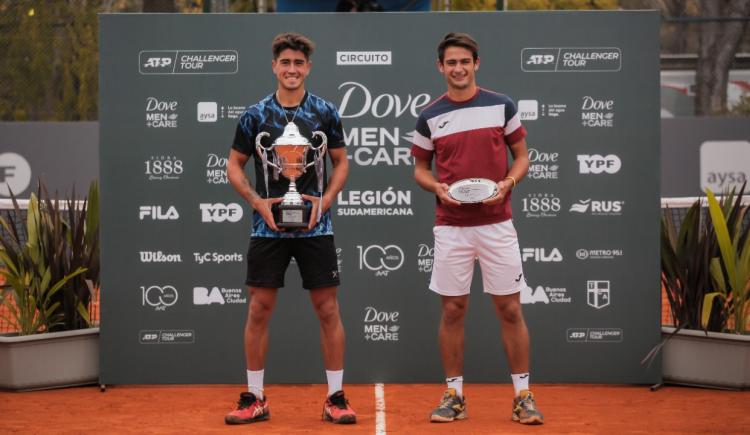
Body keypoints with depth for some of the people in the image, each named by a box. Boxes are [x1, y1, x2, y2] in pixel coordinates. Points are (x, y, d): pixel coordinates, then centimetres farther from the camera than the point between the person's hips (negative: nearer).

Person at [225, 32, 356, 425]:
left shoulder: (325, 113, 2)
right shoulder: (255, 115, 1)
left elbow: (341, 162, 10)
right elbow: (234, 166, 7)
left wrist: (324, 201, -7)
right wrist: (259, 203, -7)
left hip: (315, 228, 0)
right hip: (268, 227, 0)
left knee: (327, 310, 1)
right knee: (259, 310, 1)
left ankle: (335, 399, 9)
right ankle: (255, 399, 12)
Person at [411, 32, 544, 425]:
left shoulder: (501, 105, 2)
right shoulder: (430, 116, 3)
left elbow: (522, 157, 8)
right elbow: (420, 169, 11)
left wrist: (507, 183, -12)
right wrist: (438, 187, -10)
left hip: (497, 224, -1)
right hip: (450, 227, 1)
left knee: (510, 310, 1)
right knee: (453, 310, 4)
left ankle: (523, 396, 8)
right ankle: (454, 395, 14)